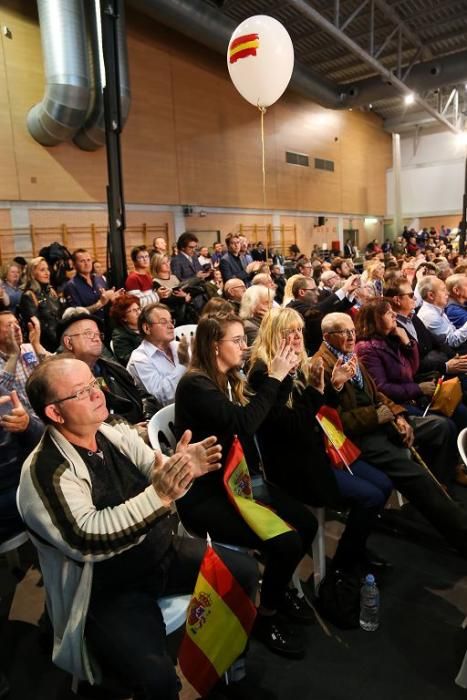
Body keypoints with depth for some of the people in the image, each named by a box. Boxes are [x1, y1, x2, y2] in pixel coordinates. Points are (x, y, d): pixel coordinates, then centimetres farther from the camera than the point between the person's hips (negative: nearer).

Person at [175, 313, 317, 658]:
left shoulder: (231, 380, 9)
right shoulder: (195, 384, -18)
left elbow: (267, 422, 8)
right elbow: (243, 422, -29)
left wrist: (283, 375, -3)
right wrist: (274, 378, -21)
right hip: (205, 494, -8)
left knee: (307, 524, -6)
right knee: (286, 542, -19)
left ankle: (278, 587, 22)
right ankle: (267, 614, 9)